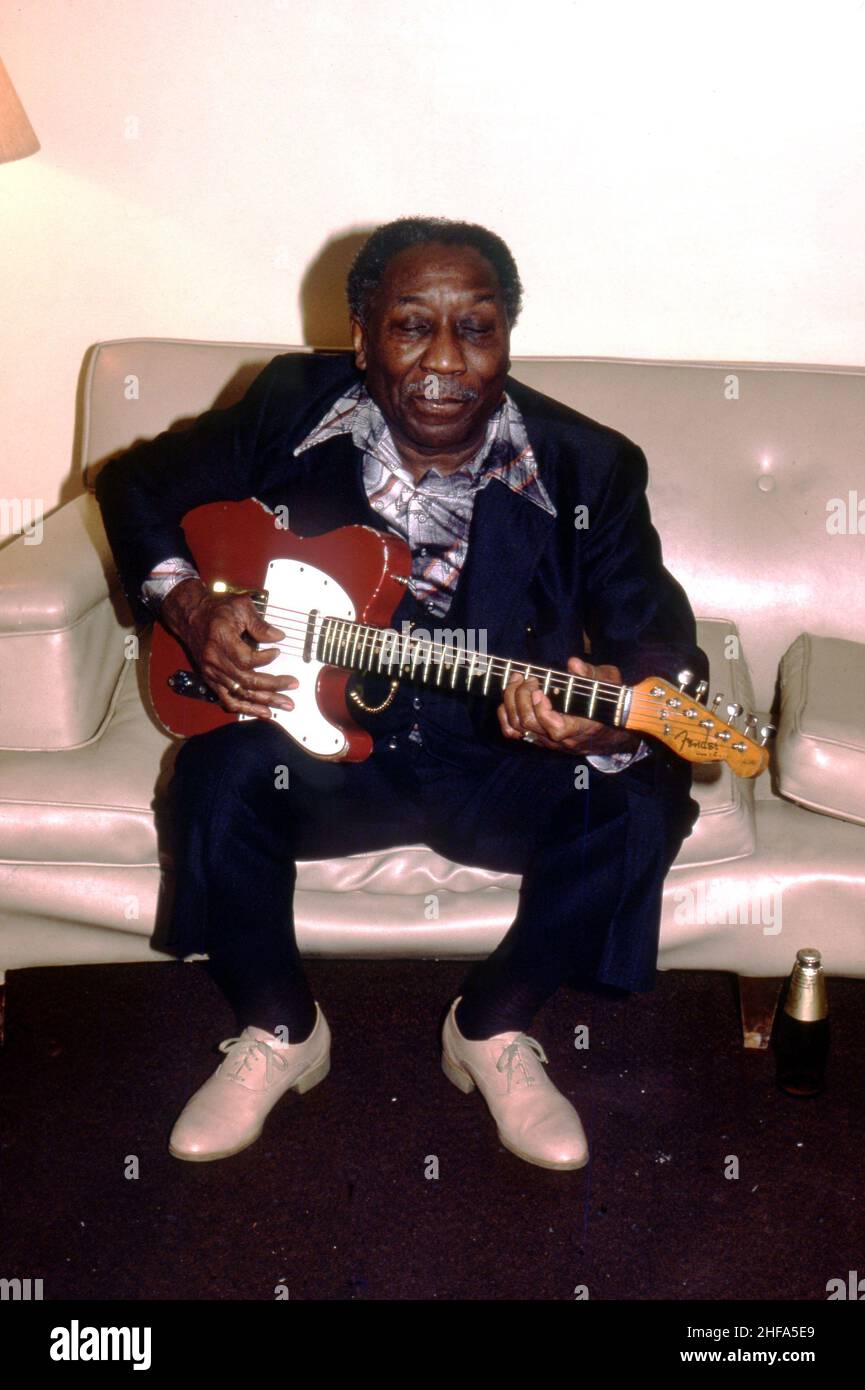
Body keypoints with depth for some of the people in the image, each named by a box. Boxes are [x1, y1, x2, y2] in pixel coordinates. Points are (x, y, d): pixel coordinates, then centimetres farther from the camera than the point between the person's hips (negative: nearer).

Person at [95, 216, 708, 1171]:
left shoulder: (586, 470, -11)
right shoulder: (291, 410, -7)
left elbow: (661, 644, -12)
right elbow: (138, 483, 8)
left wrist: (609, 719, -36)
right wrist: (188, 608, -11)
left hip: (504, 763, 0)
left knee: (641, 800, -26)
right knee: (222, 773, -29)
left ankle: (493, 1029, 0)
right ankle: (281, 1032, -1)